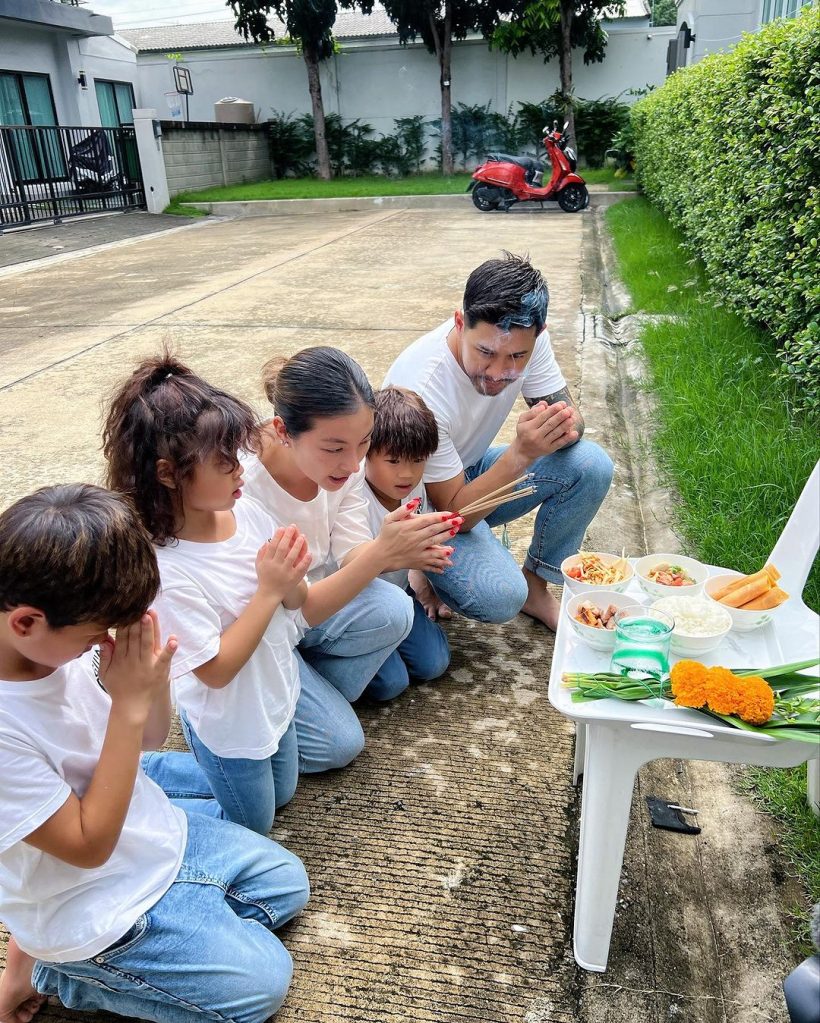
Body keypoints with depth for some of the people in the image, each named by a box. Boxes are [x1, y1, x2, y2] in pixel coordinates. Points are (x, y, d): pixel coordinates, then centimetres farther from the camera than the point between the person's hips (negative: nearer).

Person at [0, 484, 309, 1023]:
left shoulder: (55, 642, -14)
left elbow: (150, 736, -1)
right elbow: (90, 846, -25)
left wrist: (153, 679, -23)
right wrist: (129, 703, -32)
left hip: (153, 831, 7)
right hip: (96, 907, -6)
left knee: (287, 882, 17)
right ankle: (51, 968, 11)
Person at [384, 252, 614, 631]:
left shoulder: (525, 340, -18)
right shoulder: (422, 388, -35)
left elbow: (566, 408, -7)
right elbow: (455, 512, -29)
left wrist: (566, 426, -32)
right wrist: (521, 454, -43)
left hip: (473, 474, 6)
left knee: (592, 466, -15)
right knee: (500, 596, -30)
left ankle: (535, 586, 4)